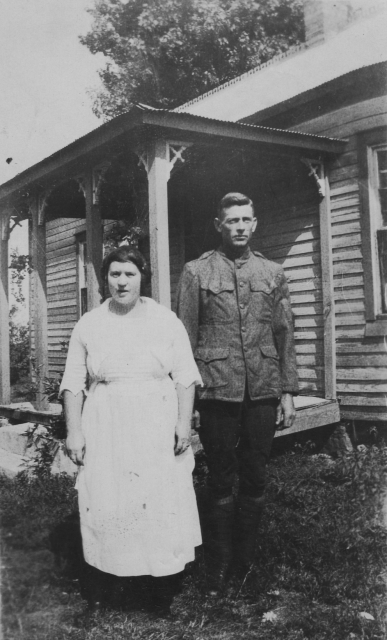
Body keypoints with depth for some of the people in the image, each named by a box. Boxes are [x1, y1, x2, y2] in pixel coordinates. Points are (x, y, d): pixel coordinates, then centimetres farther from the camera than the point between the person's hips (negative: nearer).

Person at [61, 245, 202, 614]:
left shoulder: (166, 321, 4)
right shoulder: (88, 325, 7)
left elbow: (185, 377, 3)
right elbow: (73, 383, 6)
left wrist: (184, 421, -8)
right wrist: (74, 431, -2)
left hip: (157, 428, 0)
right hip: (105, 429, 1)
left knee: (162, 503, -1)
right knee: (105, 504, -1)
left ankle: (164, 585, 13)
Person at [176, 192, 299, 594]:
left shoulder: (272, 273, 10)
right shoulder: (196, 272, 3)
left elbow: (284, 335, 10)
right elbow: (185, 336, 1)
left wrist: (288, 391, 5)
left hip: (263, 392, 3)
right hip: (218, 391, -2)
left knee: (255, 479, 10)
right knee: (221, 481, 6)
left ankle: (247, 559, 25)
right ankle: (220, 562, 20)